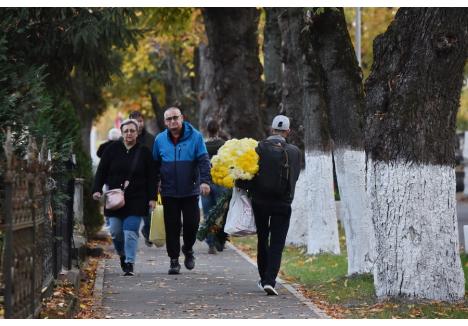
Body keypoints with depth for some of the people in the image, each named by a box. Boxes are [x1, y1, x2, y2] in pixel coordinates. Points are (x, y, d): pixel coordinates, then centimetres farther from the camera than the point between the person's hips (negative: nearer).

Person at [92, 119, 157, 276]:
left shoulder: (144, 152, 3)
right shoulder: (112, 149, 4)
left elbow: (151, 177, 4)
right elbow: (101, 171, 5)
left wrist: (152, 197, -3)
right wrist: (97, 189, -6)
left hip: (136, 200, -2)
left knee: (130, 232, -10)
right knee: (116, 232, 5)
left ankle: (129, 263, -6)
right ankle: (122, 255, 30)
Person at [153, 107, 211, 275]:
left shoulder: (195, 136, -3)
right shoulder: (160, 139, 5)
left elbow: (203, 160, -7)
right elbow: (155, 165, 12)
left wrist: (205, 180, -20)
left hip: (190, 191, -1)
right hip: (169, 192, 1)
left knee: (192, 223, -1)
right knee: (172, 226, 2)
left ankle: (188, 249, 26)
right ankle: (174, 260, 11)